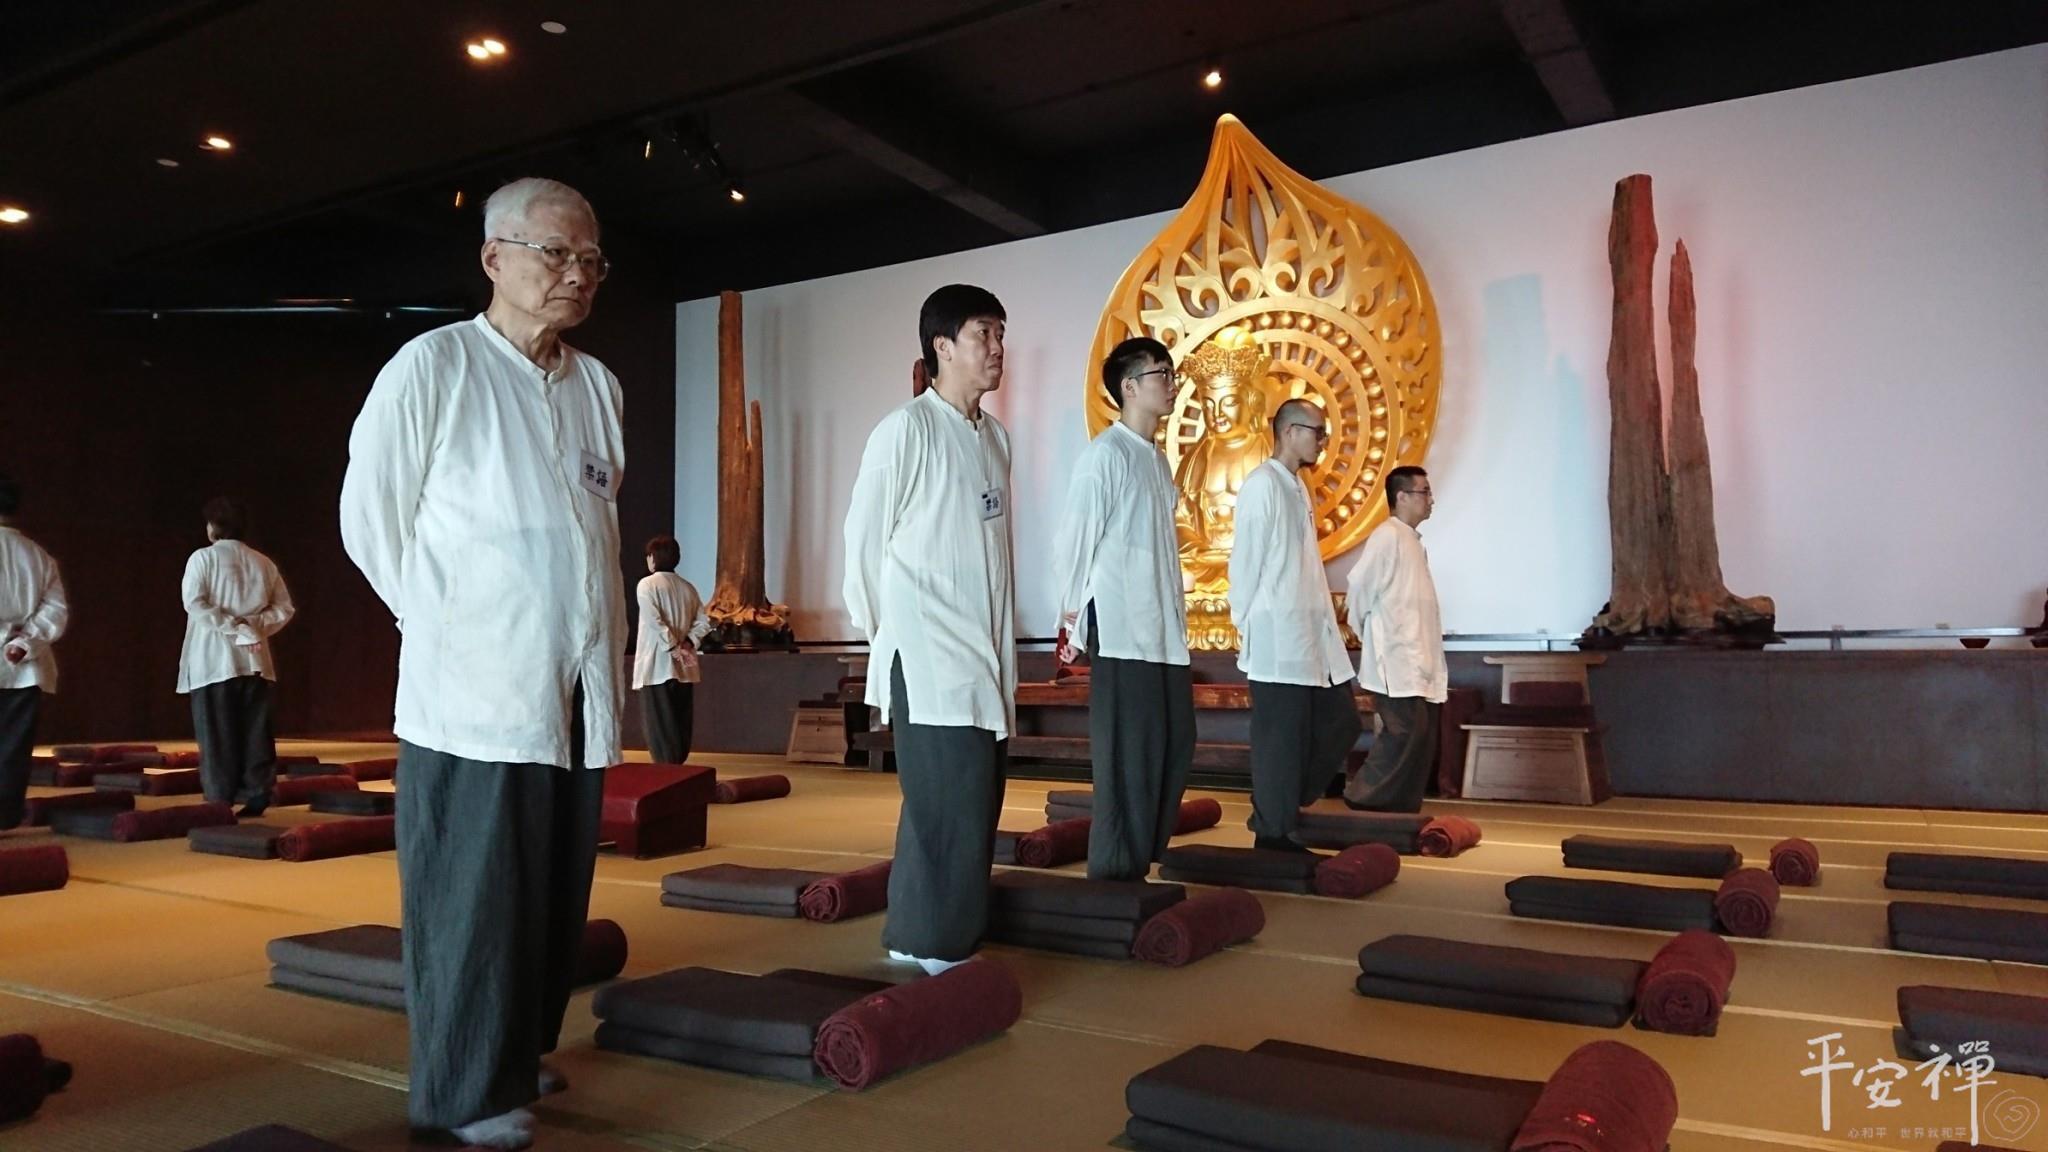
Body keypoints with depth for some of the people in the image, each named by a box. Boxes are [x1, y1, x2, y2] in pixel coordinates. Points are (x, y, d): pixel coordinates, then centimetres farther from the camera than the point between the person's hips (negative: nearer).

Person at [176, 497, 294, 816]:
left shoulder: (203, 557, -2)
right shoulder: (262, 562, 10)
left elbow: (195, 603, -13)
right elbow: (284, 608, 7)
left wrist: (231, 628, -10)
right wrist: (253, 628, 1)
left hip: (214, 658, -3)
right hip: (254, 659, 4)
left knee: (217, 733, 1)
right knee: (255, 730, 5)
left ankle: (220, 801, 1)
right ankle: (256, 795, 2)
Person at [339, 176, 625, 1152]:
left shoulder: (596, 385, 12)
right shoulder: (434, 366, -5)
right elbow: (369, 516, -3)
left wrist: (605, 640, 12)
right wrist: (449, 623, -1)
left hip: (580, 690, 6)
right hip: (476, 692, -6)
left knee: (556, 889, 12)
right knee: (474, 894, 0)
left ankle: (522, 1049, 29)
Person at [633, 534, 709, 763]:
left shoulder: (647, 585, -7)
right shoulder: (688, 587, 11)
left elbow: (655, 622, -18)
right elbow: (703, 622, 7)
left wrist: (673, 648, -13)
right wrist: (687, 644, 0)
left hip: (657, 665, -6)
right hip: (683, 666, 6)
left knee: (660, 723, -2)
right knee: (680, 722, 10)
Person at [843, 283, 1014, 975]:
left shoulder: (996, 436, 12)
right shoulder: (906, 429, -9)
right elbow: (864, 537, -5)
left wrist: (1004, 634, 12)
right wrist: (879, 627, 2)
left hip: (989, 656, 7)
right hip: (928, 657, -7)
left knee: (978, 803, 10)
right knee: (948, 803, -8)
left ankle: (948, 937, 22)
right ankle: (928, 945, 6)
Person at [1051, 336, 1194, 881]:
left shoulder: (1157, 458, 17)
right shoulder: (1106, 452, -9)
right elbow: (1075, 538, -9)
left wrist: (1175, 615, 14)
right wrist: (1072, 617, -6)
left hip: (1162, 626, 9)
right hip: (1120, 626, -9)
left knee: (1174, 744, 10)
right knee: (1128, 754, -5)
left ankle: (1139, 865, 21)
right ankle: (1114, 874, 5)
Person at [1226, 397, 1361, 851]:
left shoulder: (1298, 487, 17)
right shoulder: (1263, 483, -11)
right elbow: (1246, 559, -12)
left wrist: (1325, 610, 12)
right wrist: (1245, 624, -10)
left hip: (1312, 631, 9)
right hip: (1277, 636, -9)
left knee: (1339, 722, 11)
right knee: (1281, 740, -3)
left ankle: (1281, 813, 21)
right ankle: (1273, 834, 9)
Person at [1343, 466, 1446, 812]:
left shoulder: (1412, 541, 19)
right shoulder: (1387, 536, -11)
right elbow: (1358, 588, -16)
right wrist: (1368, 635, -4)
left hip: (1418, 662, 9)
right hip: (1395, 662, -9)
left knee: (1422, 737, 8)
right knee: (1406, 731, -14)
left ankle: (1402, 813, 14)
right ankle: (1362, 802, -3)